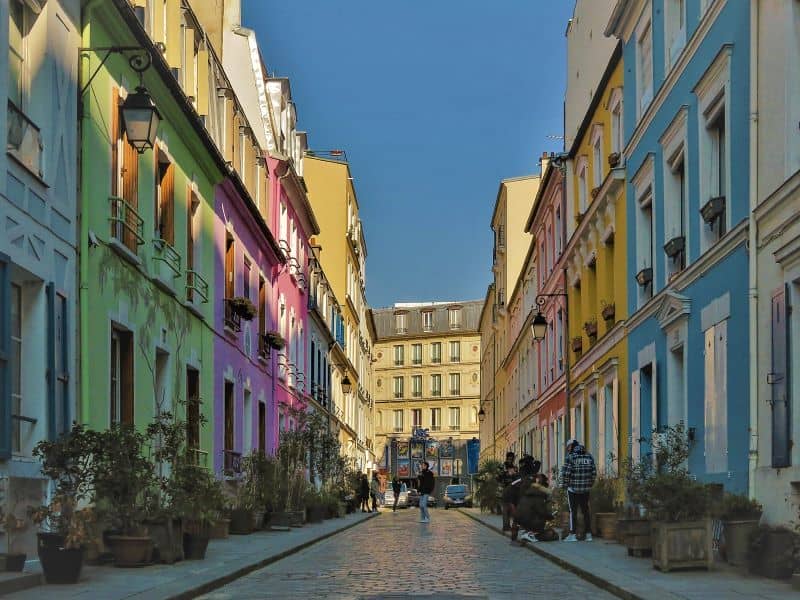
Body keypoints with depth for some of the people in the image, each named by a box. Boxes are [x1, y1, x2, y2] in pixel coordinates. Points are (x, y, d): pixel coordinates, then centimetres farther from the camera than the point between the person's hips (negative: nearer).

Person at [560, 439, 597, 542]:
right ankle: (588, 534, 12)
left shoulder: (570, 457, -10)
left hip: (573, 488, -4)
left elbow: (565, 473, -13)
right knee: (585, 510, 12)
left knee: (573, 511, 3)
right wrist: (590, 484, 15)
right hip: (586, 489, 4)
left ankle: (572, 534, 1)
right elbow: (594, 472, 5)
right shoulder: (589, 456, 5)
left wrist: (564, 485, 0)